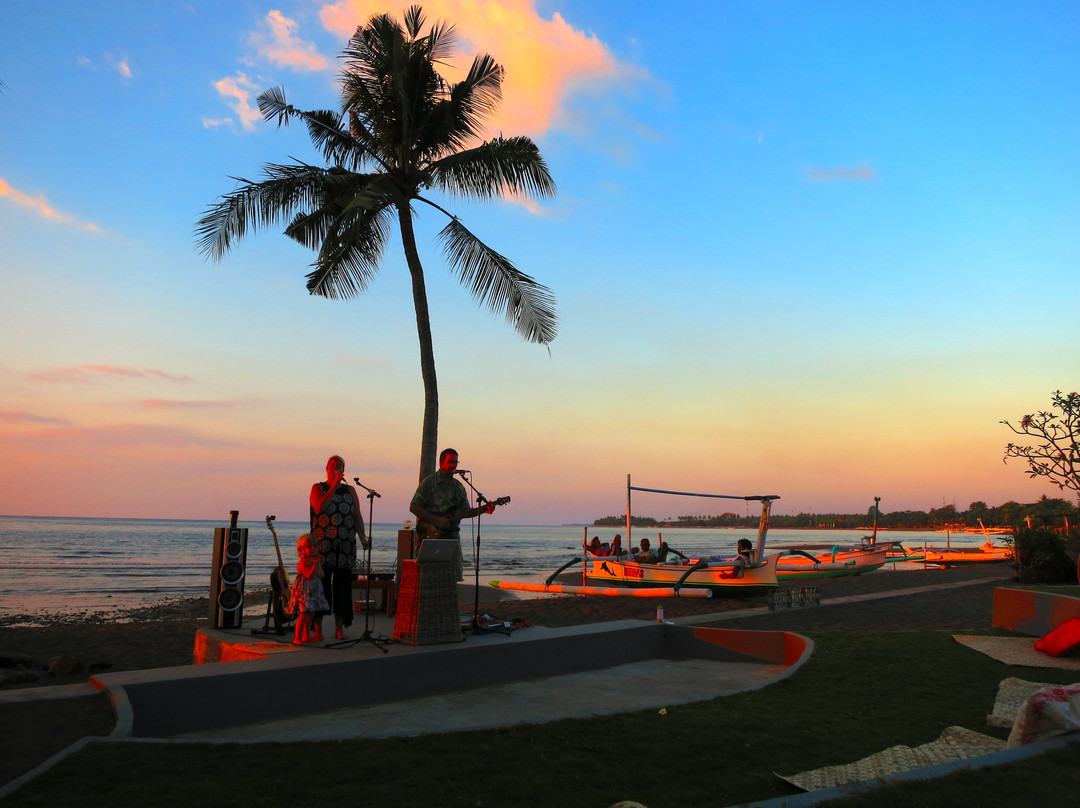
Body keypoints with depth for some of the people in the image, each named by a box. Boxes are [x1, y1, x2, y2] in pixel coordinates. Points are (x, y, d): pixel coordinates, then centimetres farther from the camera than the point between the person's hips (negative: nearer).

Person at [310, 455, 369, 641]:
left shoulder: (350, 490, 15)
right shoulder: (318, 488, 6)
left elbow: (357, 516, 12)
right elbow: (319, 507, -13)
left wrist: (362, 538, 1)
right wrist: (334, 486, -12)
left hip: (346, 546, 3)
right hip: (322, 545, -3)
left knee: (342, 586, 3)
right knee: (321, 584, -4)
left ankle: (339, 628, 9)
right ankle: (317, 629, 3)